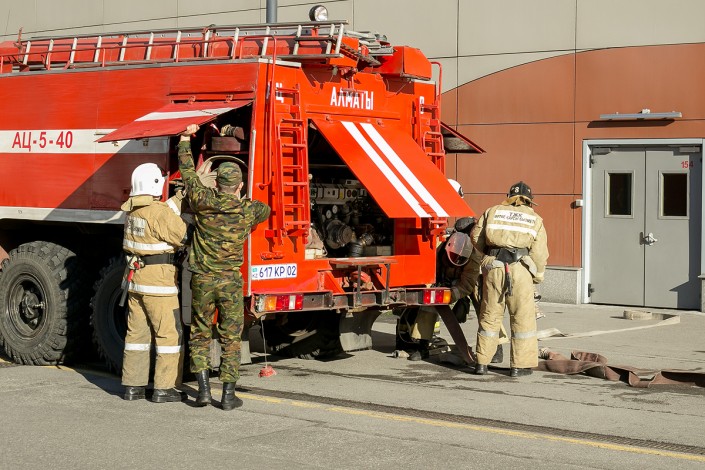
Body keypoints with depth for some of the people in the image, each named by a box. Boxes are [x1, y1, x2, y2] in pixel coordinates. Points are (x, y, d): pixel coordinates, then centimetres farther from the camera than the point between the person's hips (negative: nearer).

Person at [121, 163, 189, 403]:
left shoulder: (133, 210, 8)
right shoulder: (160, 212, -17)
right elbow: (184, 236, -13)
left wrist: (178, 198, 17)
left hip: (135, 277, 8)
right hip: (158, 279, -8)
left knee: (137, 331, 13)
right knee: (169, 333, 0)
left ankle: (132, 385, 16)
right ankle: (163, 388, 1)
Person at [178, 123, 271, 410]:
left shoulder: (202, 201, -6)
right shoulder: (248, 210, -5)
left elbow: (187, 172, 10)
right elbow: (266, 210, 20)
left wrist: (185, 139, 22)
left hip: (202, 279, 1)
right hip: (230, 281, -1)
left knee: (200, 335, 13)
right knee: (230, 338, 5)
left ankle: (203, 388, 5)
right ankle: (228, 394, 4)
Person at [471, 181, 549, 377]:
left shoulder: (493, 211, 16)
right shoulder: (535, 219, 12)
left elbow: (476, 237, 12)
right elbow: (540, 253, 3)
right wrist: (537, 276, 16)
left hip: (493, 267, 2)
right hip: (520, 269, -2)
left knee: (489, 316, 10)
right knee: (522, 317, 6)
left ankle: (482, 363, 13)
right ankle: (519, 365, 5)